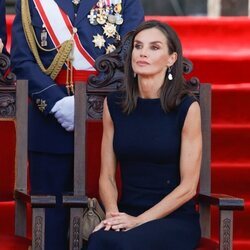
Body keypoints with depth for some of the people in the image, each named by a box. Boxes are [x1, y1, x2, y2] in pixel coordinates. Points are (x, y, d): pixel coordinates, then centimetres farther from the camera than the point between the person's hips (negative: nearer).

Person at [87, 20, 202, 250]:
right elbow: (107, 176, 8)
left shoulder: (186, 107, -5)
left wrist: (139, 220, -13)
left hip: (175, 219, -3)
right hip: (127, 216, 3)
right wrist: (113, 214, -11)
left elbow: (188, 186, -6)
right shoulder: (114, 104, 6)